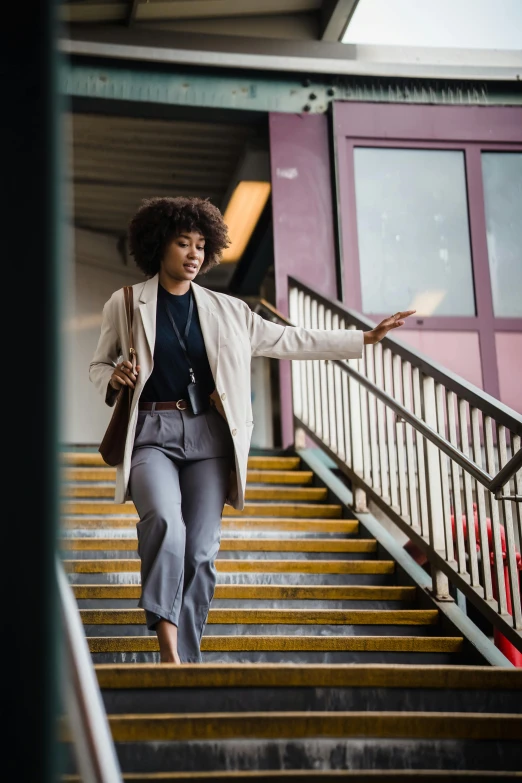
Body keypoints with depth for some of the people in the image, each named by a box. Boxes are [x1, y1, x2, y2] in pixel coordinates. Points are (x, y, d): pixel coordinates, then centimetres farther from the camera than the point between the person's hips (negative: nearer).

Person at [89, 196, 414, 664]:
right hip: (151, 432, -3)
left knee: (202, 551, -4)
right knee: (165, 524, -28)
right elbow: (98, 365, 17)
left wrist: (365, 338, 15)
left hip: (208, 434, 3)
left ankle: (186, 658, 4)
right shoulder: (125, 304, 9)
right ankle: (168, 645, -28)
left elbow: (290, 340, 17)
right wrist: (113, 378, -7)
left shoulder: (227, 311, 13)